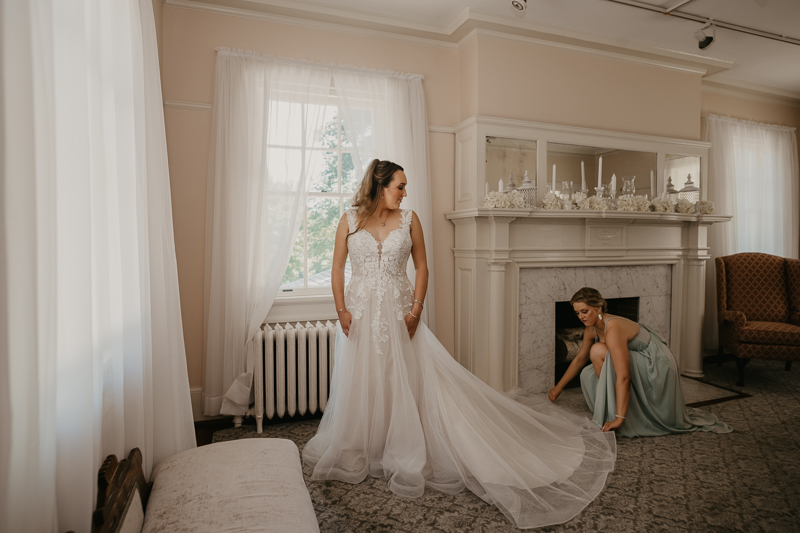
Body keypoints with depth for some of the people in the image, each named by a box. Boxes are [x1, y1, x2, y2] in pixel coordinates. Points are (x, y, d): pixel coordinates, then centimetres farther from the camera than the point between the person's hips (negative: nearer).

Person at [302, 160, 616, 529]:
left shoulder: (408, 219, 2)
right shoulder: (350, 220, 0)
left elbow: (421, 266, 3)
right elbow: (337, 267, 2)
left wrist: (416, 308, -6)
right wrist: (341, 310, -7)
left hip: (398, 312, 0)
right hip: (360, 312, 0)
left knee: (405, 383, 4)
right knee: (359, 384, 9)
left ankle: (403, 456, 21)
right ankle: (355, 453, 30)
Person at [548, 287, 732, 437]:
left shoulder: (613, 329, -30)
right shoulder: (592, 329, -2)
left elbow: (623, 377, -36)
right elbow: (579, 359, 12)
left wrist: (619, 418, -36)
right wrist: (558, 388, 16)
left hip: (657, 367, -8)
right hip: (642, 366, 9)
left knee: (599, 351, -26)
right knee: (588, 374, -6)